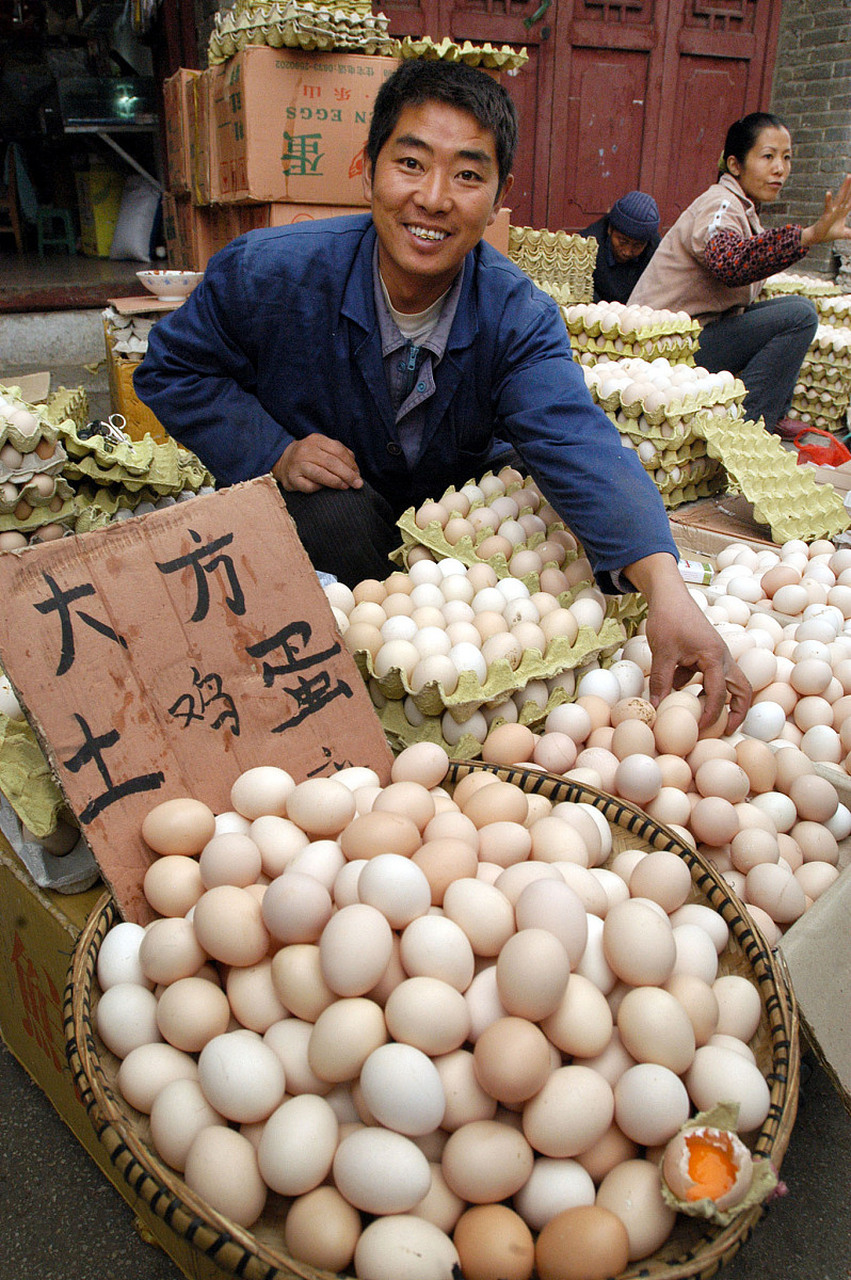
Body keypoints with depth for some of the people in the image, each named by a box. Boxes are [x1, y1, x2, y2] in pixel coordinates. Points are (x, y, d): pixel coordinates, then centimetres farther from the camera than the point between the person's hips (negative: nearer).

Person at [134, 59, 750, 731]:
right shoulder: (270, 272, -21)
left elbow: (579, 443, -36)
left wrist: (665, 586, -54)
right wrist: (275, 452, -23)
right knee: (342, 517, -35)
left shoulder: (518, 317, -20)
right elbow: (172, 369, -6)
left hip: (451, 516, 3)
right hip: (310, 506, -2)